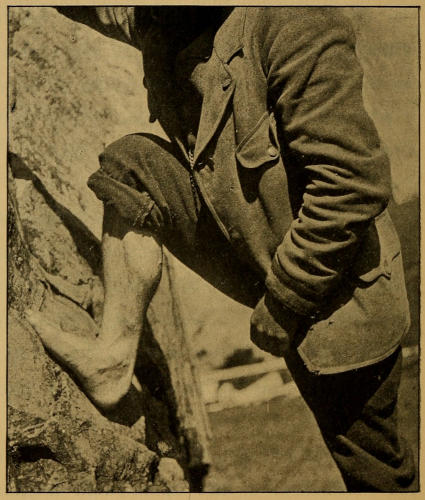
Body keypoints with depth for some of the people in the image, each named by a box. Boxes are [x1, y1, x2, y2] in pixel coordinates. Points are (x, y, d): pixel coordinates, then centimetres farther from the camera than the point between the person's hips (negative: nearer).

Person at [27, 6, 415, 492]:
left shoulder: (289, 19, -26)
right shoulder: (153, 22, -2)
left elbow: (356, 182, -28)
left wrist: (284, 300, -19)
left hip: (336, 295, -6)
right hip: (253, 258, 7)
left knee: (374, 473, 9)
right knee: (132, 165, -5)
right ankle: (113, 359, -4)